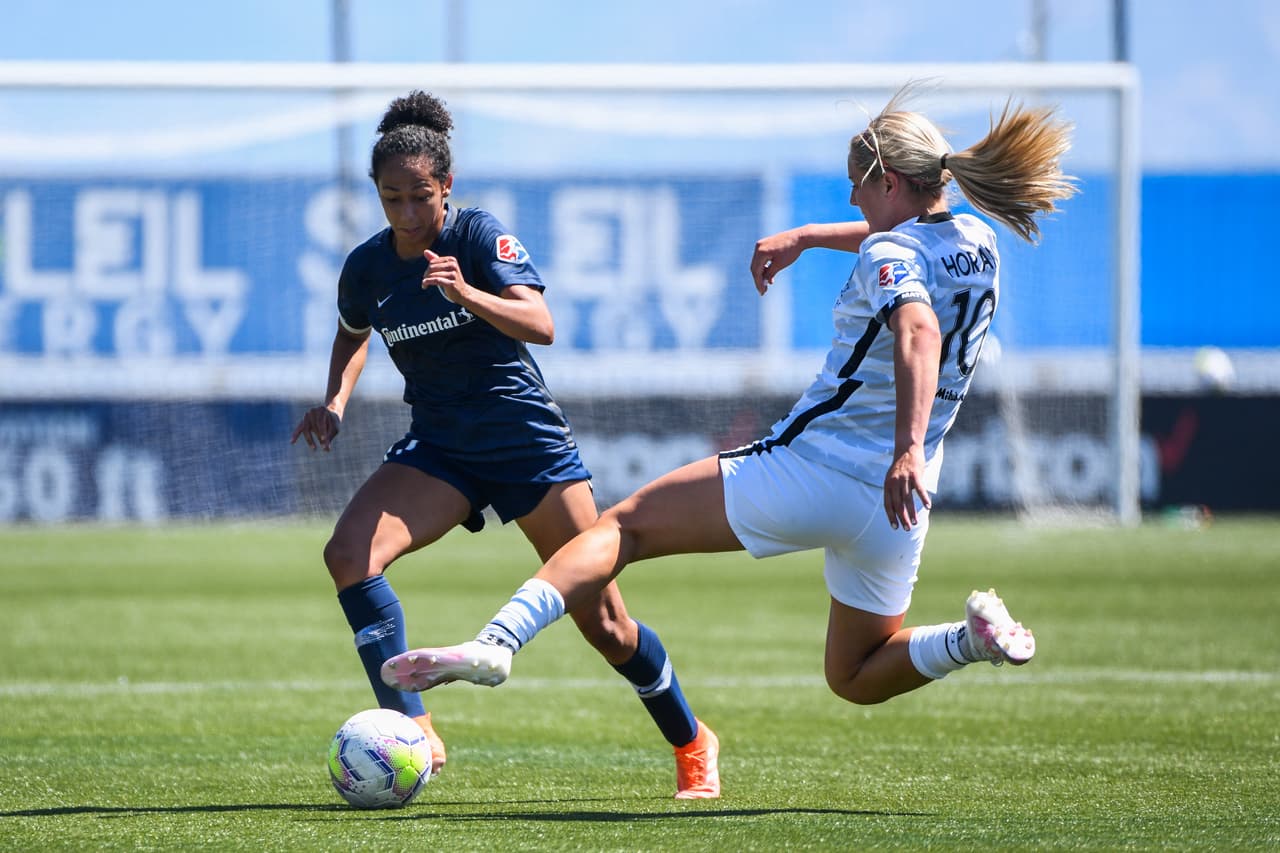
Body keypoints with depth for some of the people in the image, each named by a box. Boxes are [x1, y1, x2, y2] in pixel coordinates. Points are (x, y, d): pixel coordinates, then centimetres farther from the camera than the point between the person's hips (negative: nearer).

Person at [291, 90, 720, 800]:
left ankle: (691, 742, 26)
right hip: (437, 447, 3)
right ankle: (414, 734, -23)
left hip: (528, 440, -3)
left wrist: (467, 294, -43)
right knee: (349, 552, -25)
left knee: (603, 624, 0)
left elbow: (540, 325, -27)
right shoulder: (367, 267, -2)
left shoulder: (479, 236, -13)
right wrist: (334, 401, 2)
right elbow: (353, 335, 21)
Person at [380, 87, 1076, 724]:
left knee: (622, 526, 2)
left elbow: (918, 333, -34)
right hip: (893, 513, 7)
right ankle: (973, 637, -5)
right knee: (856, 678, 23)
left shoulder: (888, 255, -12)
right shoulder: (979, 244, 10)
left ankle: (497, 642, -17)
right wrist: (805, 237, 34)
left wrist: (908, 448, -46)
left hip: (804, 473, -7)